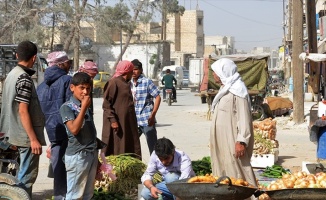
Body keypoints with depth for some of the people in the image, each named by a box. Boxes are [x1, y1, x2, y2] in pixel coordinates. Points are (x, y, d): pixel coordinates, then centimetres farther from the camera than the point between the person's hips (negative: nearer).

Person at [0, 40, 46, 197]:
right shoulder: (24, 78, -17)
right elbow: (23, 111, -21)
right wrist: (33, 139, -20)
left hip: (18, 133, 10)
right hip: (27, 135, -10)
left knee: (23, 173, 18)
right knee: (27, 175, -4)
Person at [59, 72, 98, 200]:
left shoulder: (87, 106, 13)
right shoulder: (67, 107, -9)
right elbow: (74, 129, -22)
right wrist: (84, 107, -18)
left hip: (92, 154, 8)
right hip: (77, 156, -7)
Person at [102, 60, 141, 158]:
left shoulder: (126, 84, 16)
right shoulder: (114, 82, -11)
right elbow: (106, 103, -15)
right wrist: (112, 120, -22)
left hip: (128, 122, 9)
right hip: (117, 122, -9)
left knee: (130, 149, 8)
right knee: (115, 150, -5)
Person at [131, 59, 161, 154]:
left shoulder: (147, 82, -6)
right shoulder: (129, 83, 9)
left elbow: (158, 97, -7)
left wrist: (153, 114, -14)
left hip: (146, 120, -6)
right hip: (133, 121, 6)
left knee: (153, 146, 0)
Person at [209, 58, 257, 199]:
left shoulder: (237, 90, -12)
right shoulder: (225, 89, 17)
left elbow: (244, 118, -18)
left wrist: (241, 141, -23)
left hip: (232, 142, -9)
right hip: (222, 141, 10)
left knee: (237, 173, -9)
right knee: (223, 172, 11)